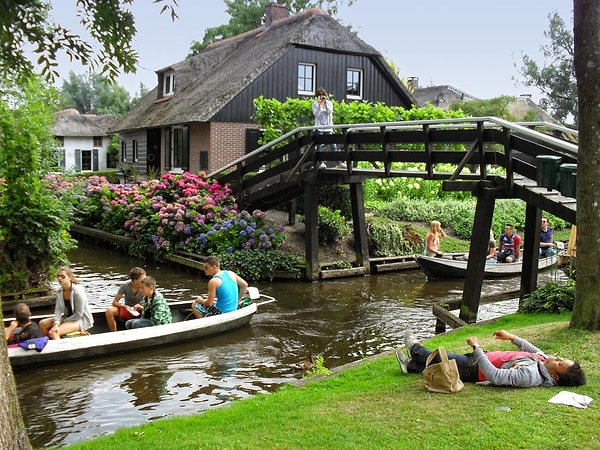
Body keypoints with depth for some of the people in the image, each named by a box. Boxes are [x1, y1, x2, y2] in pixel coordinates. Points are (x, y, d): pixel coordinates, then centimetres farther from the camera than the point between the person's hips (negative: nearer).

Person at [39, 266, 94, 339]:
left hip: (82, 319, -8)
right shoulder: (59, 291, 0)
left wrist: (63, 322, -13)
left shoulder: (78, 291, -22)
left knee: (53, 333, -24)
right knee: (42, 323, 0)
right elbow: (58, 309, -8)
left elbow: (79, 314, -20)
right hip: (68, 317, 8)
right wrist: (56, 324, -24)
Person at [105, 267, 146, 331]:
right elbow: (115, 302, -11)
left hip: (140, 311, -1)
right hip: (127, 309, 1)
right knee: (110, 311, -26)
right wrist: (125, 306, -31)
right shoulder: (125, 285, -15)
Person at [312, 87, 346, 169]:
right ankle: (322, 163, -4)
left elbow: (330, 112, -5)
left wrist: (325, 103, -14)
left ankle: (339, 162, -4)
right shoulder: (315, 104, 4)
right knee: (319, 146, -6)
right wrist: (320, 104, -17)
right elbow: (316, 114, -9)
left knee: (333, 145, -4)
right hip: (319, 127, -2)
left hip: (328, 128, 2)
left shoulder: (329, 103, 11)